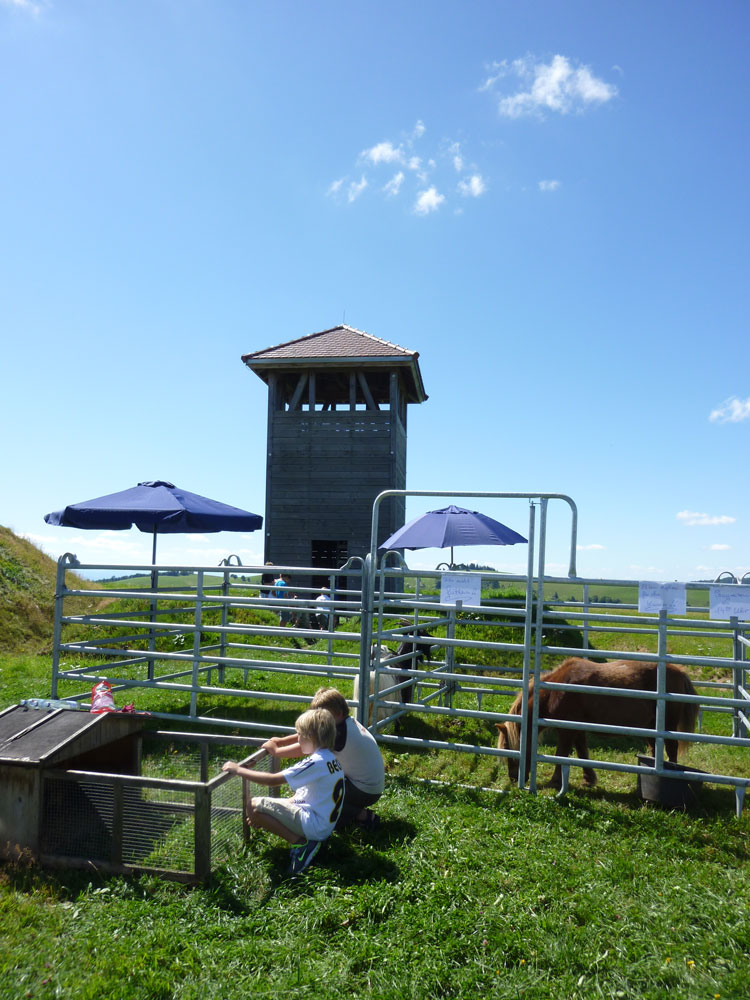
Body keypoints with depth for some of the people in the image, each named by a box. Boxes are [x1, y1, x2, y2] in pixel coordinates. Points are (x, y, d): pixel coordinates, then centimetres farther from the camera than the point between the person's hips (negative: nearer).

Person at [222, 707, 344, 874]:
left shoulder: (315, 763, -21)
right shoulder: (331, 759, 9)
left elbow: (273, 781, -22)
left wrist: (238, 770, -13)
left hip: (313, 825, -10)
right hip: (325, 827, 10)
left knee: (254, 806, -9)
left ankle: (300, 843, -10)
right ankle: (312, 839, 7)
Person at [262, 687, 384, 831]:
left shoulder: (340, 734, -25)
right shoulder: (349, 722, 2)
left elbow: (305, 747, -24)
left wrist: (276, 751, -12)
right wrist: (282, 740, -2)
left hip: (365, 793, -9)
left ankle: (363, 816, -2)